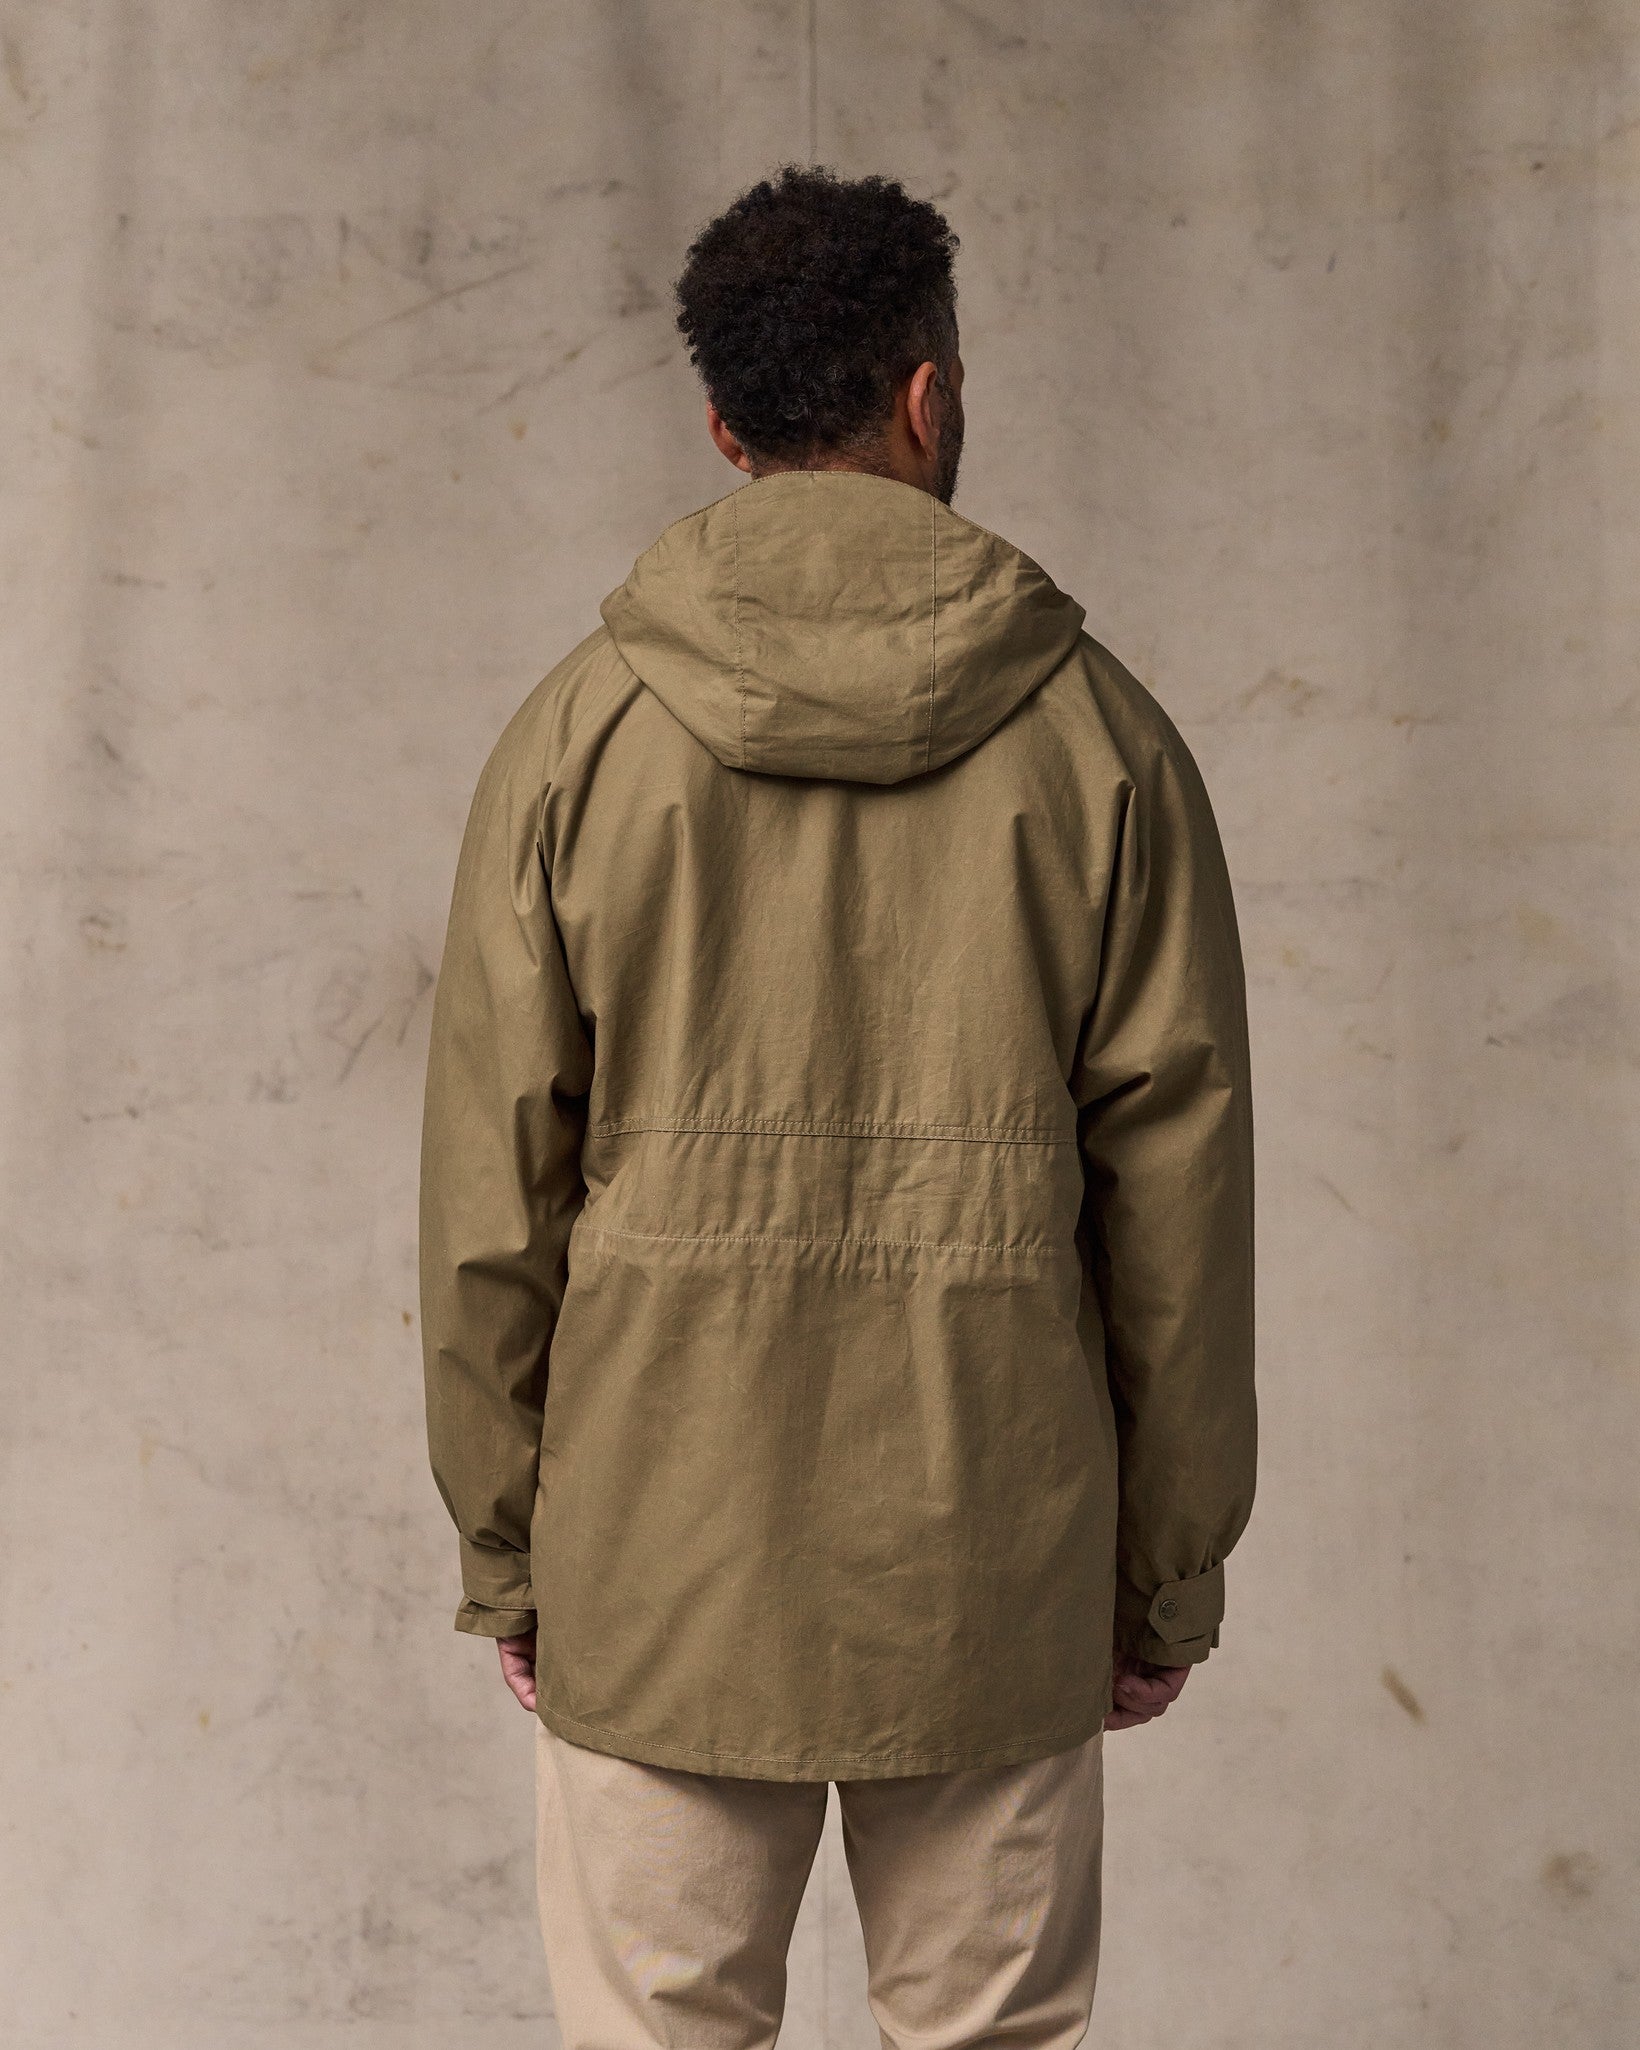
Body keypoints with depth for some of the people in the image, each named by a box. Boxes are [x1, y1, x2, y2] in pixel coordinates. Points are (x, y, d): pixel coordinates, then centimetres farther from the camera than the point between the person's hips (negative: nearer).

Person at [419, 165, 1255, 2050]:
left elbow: (492, 1184, -1)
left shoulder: (580, 731, -2)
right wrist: (1170, 1571, 8)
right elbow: (1177, 1186, -1)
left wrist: (500, 1546, 9)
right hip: (993, 1570, 0)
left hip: (657, 1560, 0)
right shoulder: (1096, 733, -2)